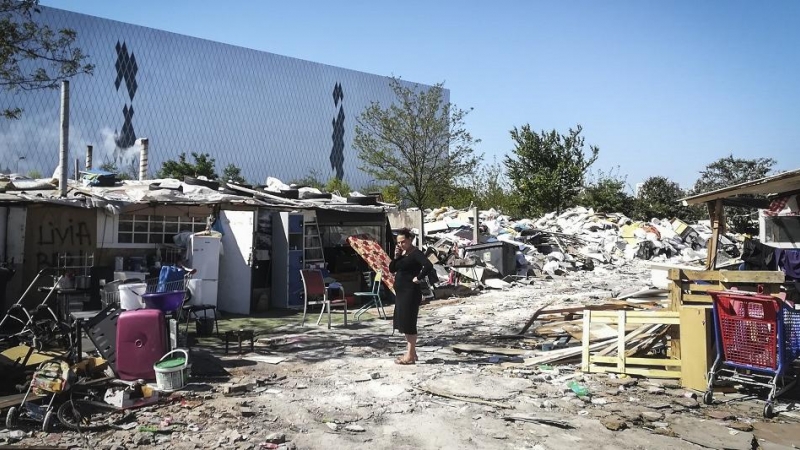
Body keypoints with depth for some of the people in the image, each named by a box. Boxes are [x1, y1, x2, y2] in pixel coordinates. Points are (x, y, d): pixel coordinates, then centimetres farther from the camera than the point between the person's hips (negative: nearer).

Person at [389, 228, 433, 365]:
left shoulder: (415, 253, -14)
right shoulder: (402, 253, 13)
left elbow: (428, 266, -29)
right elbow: (392, 269, 13)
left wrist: (418, 278, -20)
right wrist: (396, 256, -1)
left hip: (411, 292, -10)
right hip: (401, 292, 10)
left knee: (408, 323, -6)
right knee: (403, 323, 13)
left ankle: (410, 356, 1)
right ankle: (411, 353, 21)